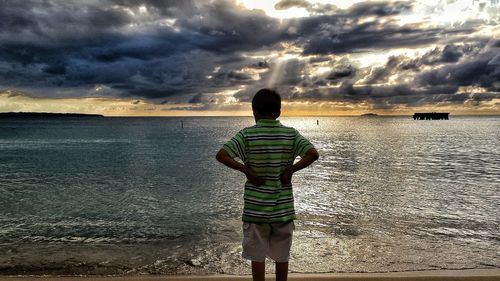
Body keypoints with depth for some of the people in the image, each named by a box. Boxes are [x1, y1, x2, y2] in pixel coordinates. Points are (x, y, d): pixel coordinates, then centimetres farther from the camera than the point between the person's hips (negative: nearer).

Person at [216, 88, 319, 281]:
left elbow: (221, 155, -18)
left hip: (255, 208, -2)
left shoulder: (247, 135, -9)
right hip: (283, 207, 2)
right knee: (282, 256, 18)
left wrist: (245, 169, -11)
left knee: (257, 256, 13)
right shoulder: (291, 134, -4)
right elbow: (313, 154, -14)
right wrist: (291, 169, -6)